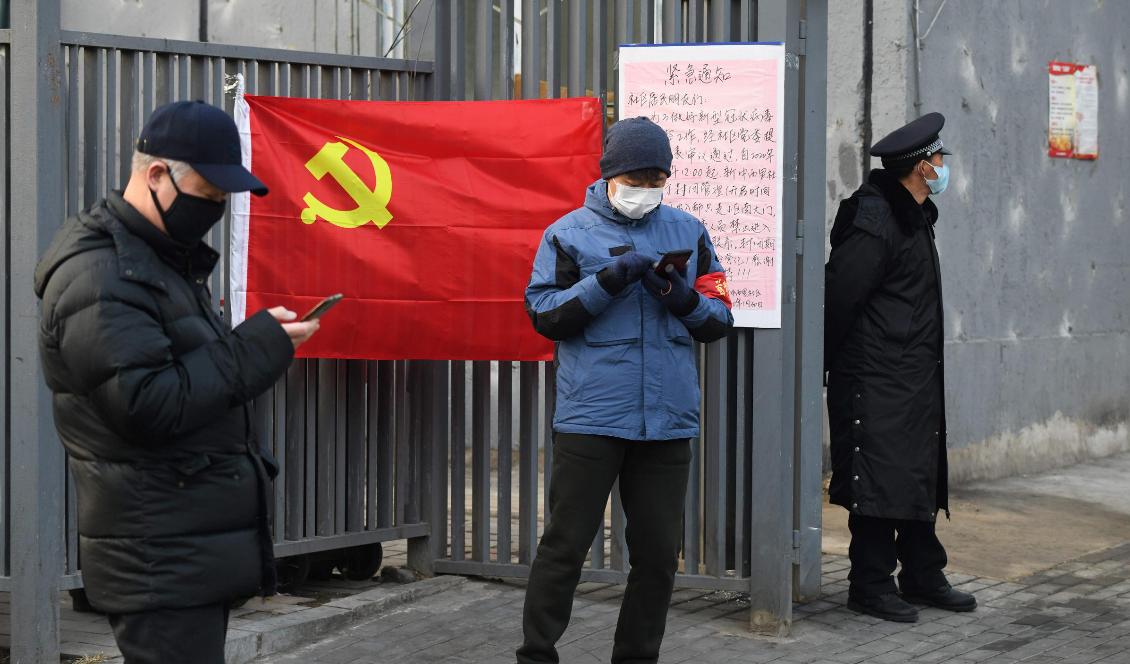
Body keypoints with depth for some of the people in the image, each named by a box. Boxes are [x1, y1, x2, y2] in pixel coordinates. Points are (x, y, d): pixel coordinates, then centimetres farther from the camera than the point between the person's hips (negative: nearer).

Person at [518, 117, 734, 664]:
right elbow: (544, 314, -5)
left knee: (659, 552, 7)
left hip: (668, 418, 3)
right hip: (590, 416, -3)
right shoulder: (569, 233, 4)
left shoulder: (688, 233, 12)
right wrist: (608, 280, -15)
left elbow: (720, 320, 10)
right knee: (566, 543, -1)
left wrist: (684, 297, -10)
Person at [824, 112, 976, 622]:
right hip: (877, 382, -10)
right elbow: (839, 295, -19)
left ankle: (923, 577, 23)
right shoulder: (875, 222, -18)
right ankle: (870, 585, 3)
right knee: (879, 481, -5)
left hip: (917, 379, 10)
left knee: (922, 478, 14)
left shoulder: (914, 217, 15)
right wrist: (826, 364, -11)